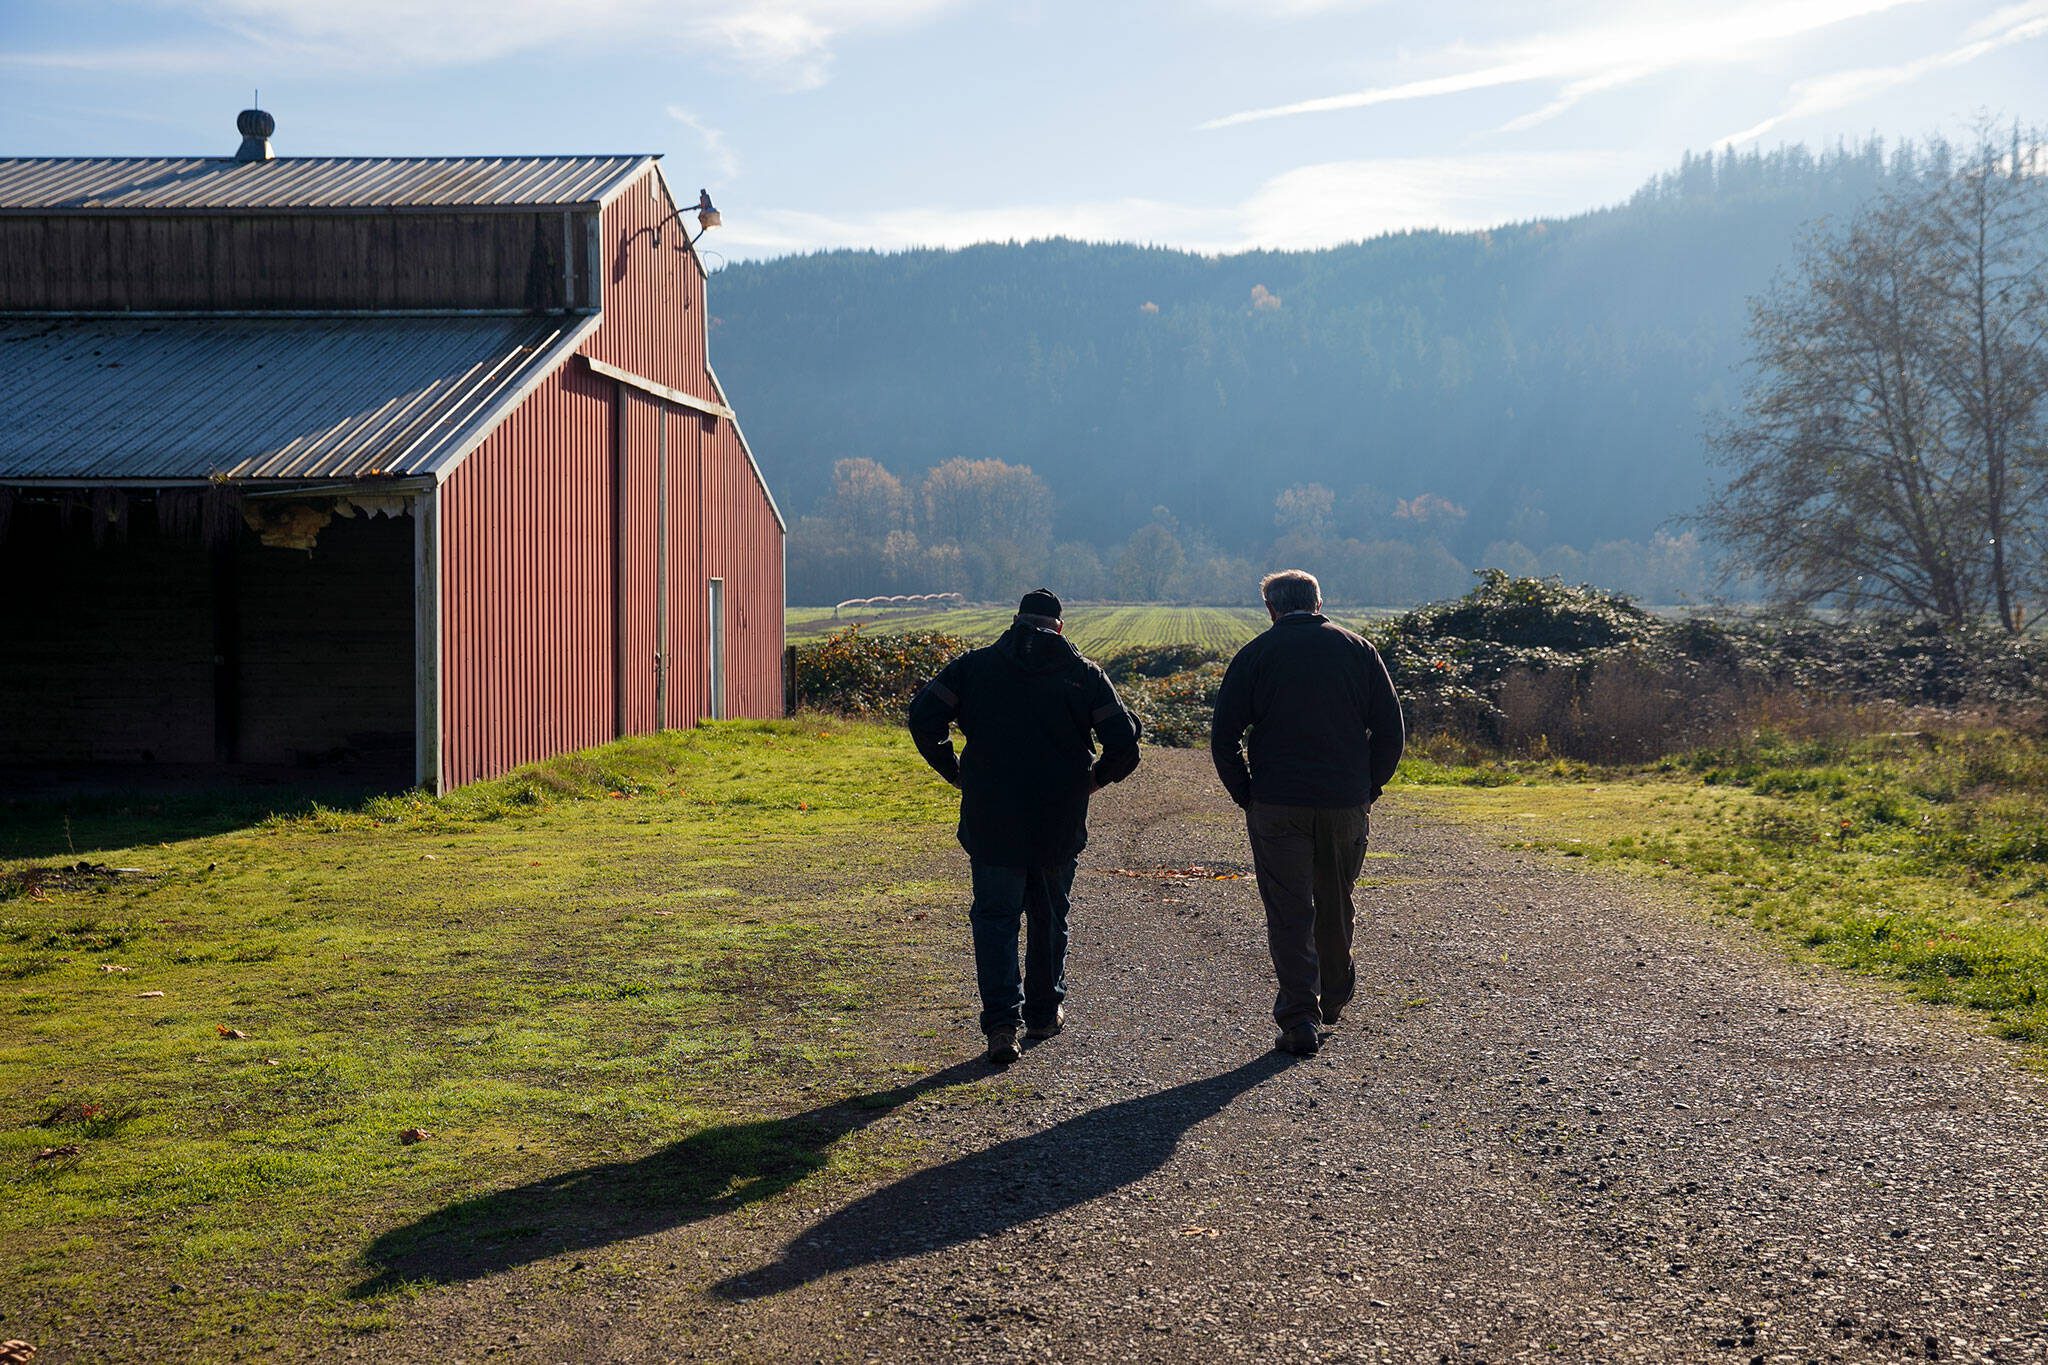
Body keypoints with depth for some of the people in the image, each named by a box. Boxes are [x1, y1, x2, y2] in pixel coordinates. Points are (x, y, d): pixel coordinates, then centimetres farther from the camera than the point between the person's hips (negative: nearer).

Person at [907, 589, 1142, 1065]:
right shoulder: (1083, 674, 1)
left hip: (991, 819, -1)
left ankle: (1002, 1020, -11)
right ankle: (1044, 1012, 29)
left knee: (995, 917, 5)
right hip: (1060, 824, 1)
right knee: (1049, 917, 19)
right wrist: (1095, 778, 10)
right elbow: (1124, 740, -7)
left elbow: (924, 716, -7)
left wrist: (954, 772, 4)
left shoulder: (974, 666, 2)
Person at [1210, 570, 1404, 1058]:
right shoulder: (1358, 650, 6)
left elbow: (1223, 738, -3)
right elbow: (1390, 730, 4)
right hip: (1345, 804, 3)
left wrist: (1246, 796, 5)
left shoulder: (1255, 655, 0)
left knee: (1288, 912, 2)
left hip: (1276, 804, -2)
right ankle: (1335, 995, 38)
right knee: (1335, 903, 20)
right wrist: (1367, 789, 10)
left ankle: (1300, 1019, -5)